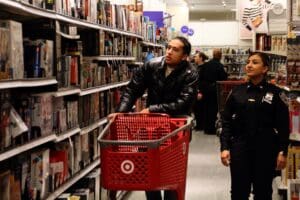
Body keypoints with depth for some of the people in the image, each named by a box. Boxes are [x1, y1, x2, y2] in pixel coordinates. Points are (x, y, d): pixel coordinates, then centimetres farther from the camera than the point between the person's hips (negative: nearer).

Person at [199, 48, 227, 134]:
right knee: (213, 108, 2)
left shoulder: (205, 64, 2)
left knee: (206, 108, 13)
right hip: (214, 89, -5)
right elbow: (224, 78, -14)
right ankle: (212, 128, 4)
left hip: (205, 89, 5)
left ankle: (206, 127, 20)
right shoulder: (219, 66, -14)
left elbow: (200, 77, 4)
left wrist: (201, 88, 12)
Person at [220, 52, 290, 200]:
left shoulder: (275, 93, -2)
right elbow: (226, 121, 4)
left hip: (266, 149, -2)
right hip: (239, 148, 2)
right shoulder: (237, 92, 4)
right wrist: (224, 147, -4)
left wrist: (282, 152, -7)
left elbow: (283, 126, -2)